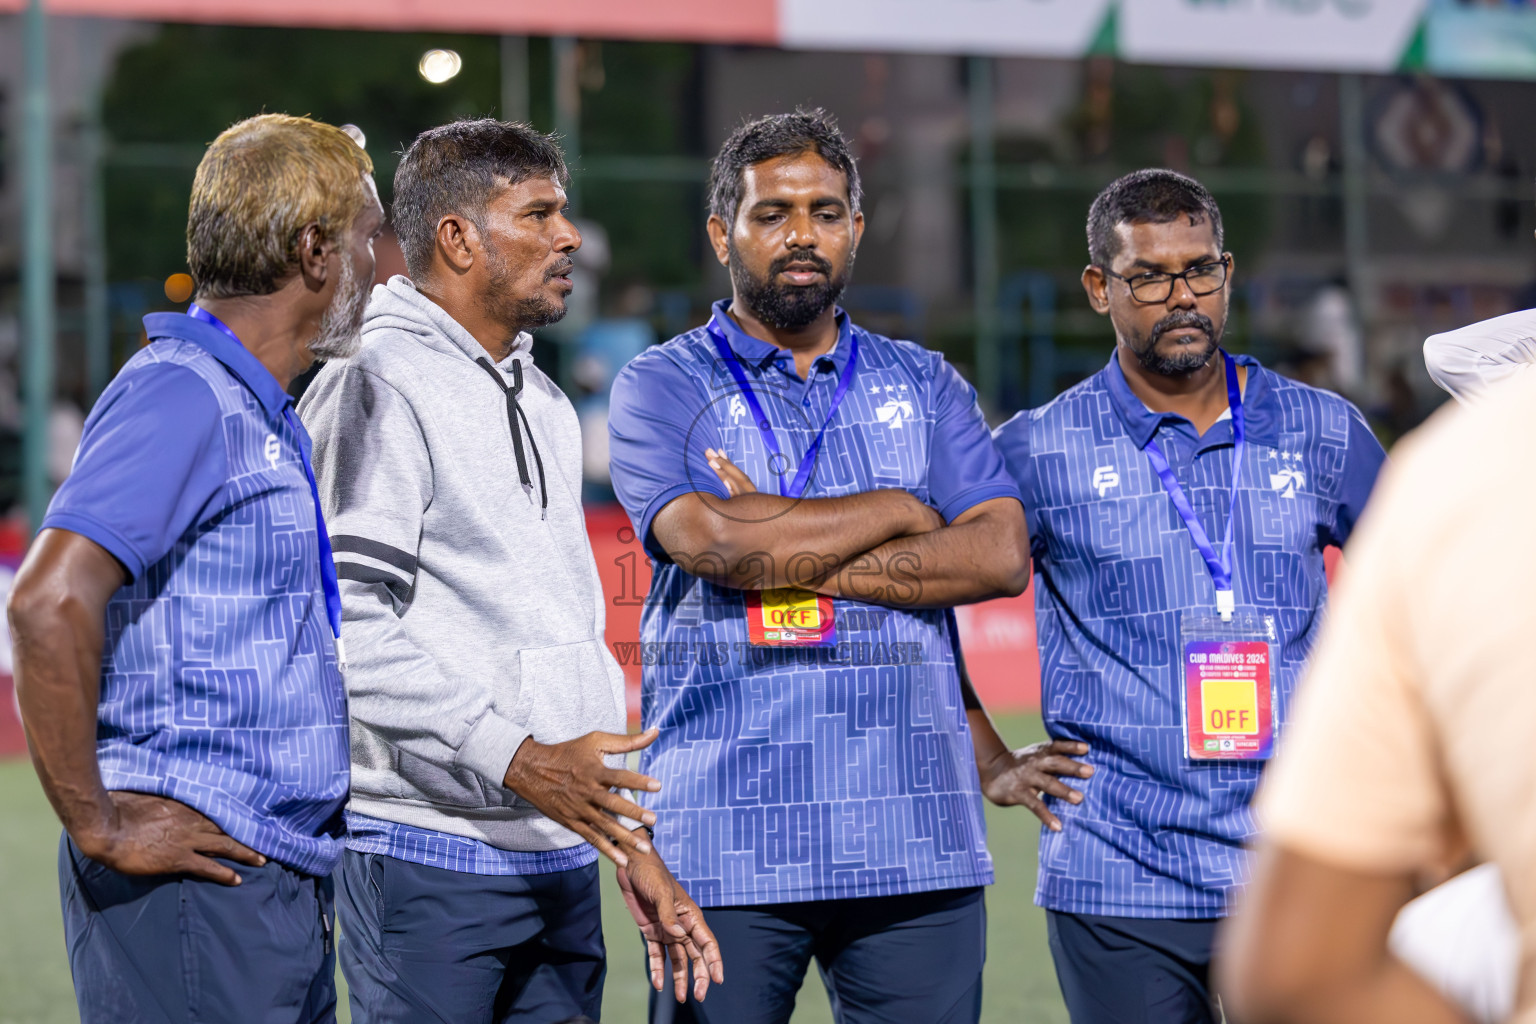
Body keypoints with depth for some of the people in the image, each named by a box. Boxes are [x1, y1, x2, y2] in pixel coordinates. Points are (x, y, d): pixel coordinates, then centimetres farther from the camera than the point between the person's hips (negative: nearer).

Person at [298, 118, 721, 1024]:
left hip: (562, 862, 8)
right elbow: (349, 623, -17)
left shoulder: (545, 403, 19)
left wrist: (632, 842, 18)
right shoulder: (374, 388, -8)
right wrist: (515, 760, -21)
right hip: (428, 854, -8)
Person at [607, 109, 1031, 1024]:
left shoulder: (924, 386, 15)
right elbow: (712, 540, -13)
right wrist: (899, 510, -1)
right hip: (726, 845, -2)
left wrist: (795, 559, -8)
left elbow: (1000, 555, 0)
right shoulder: (661, 388, 7)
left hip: (915, 842, 2)